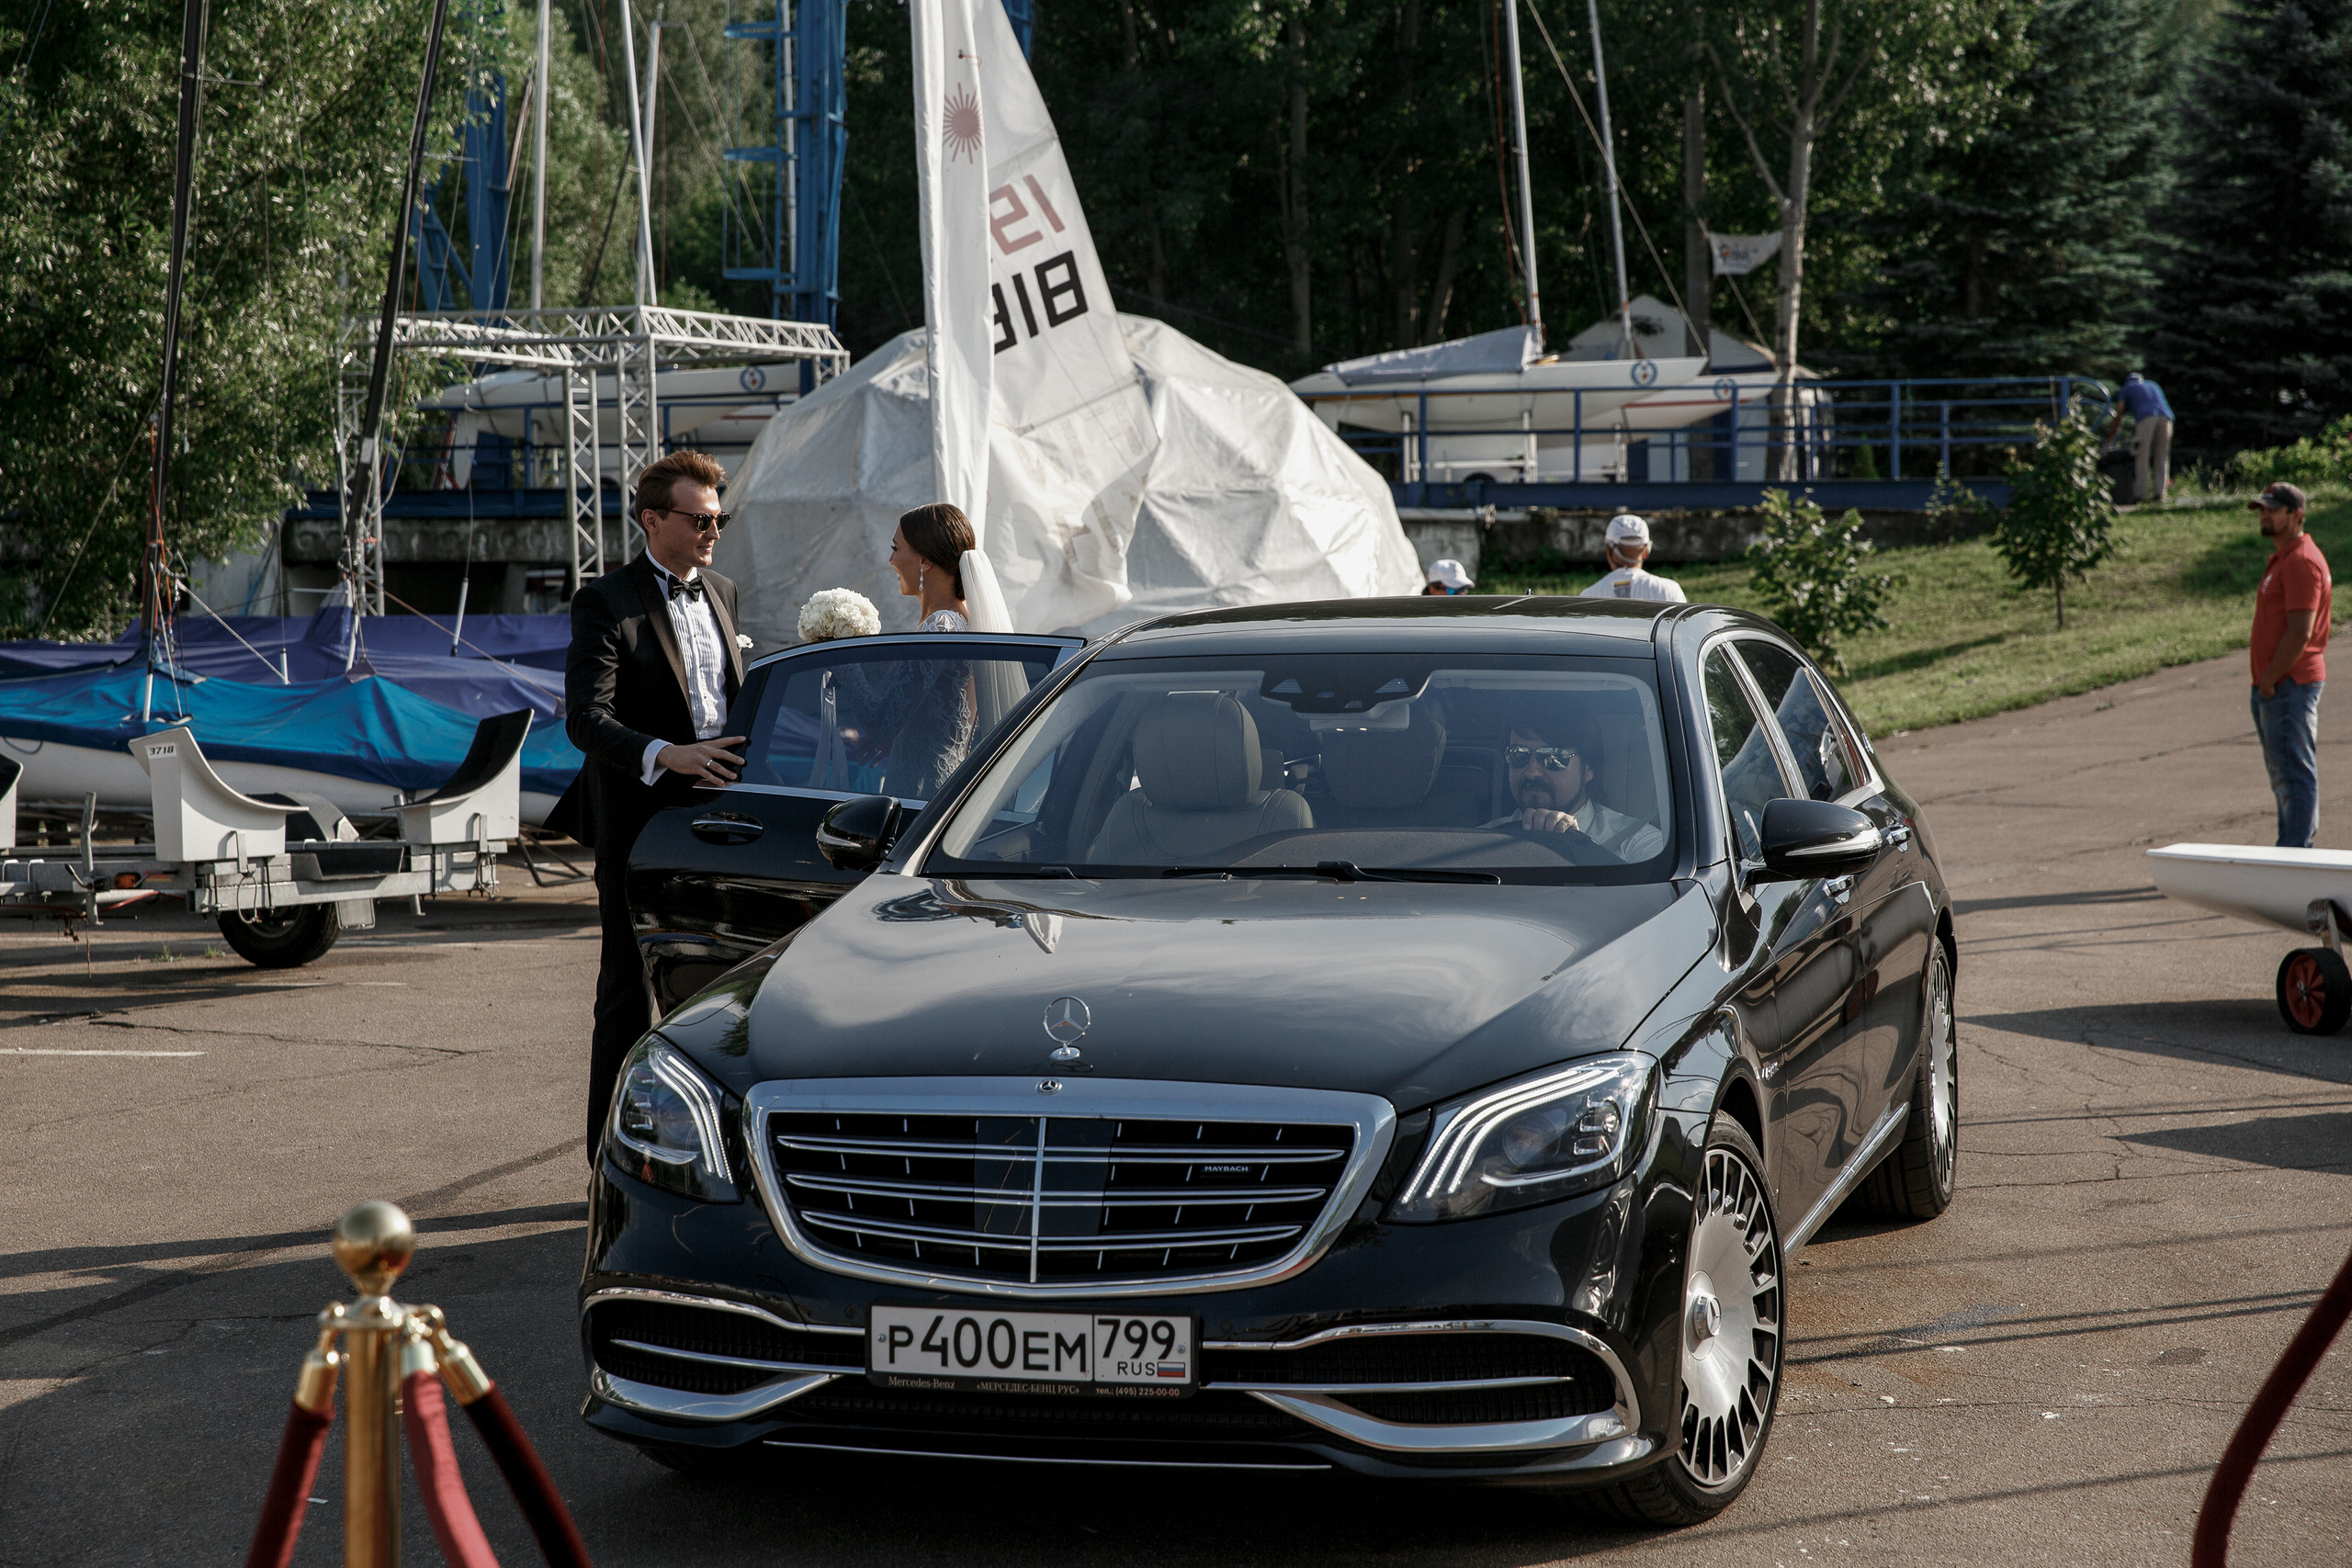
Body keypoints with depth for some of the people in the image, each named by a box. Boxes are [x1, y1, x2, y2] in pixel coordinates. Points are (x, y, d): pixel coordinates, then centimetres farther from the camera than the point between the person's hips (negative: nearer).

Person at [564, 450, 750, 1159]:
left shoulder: (722, 594, 15)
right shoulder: (606, 602, -7)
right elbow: (586, 718, -18)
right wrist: (665, 755, -32)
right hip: (640, 820, -6)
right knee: (629, 995, -1)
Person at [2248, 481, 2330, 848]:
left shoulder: (2302, 562, -15)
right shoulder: (2282, 559, 19)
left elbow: (2300, 632, -22)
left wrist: (2269, 679, -16)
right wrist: (2265, 681, 15)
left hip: (2289, 685, -11)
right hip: (2275, 687, 11)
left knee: (2294, 775, -10)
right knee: (2284, 775, 14)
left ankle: (2294, 853, -11)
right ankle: (2294, 848, 19)